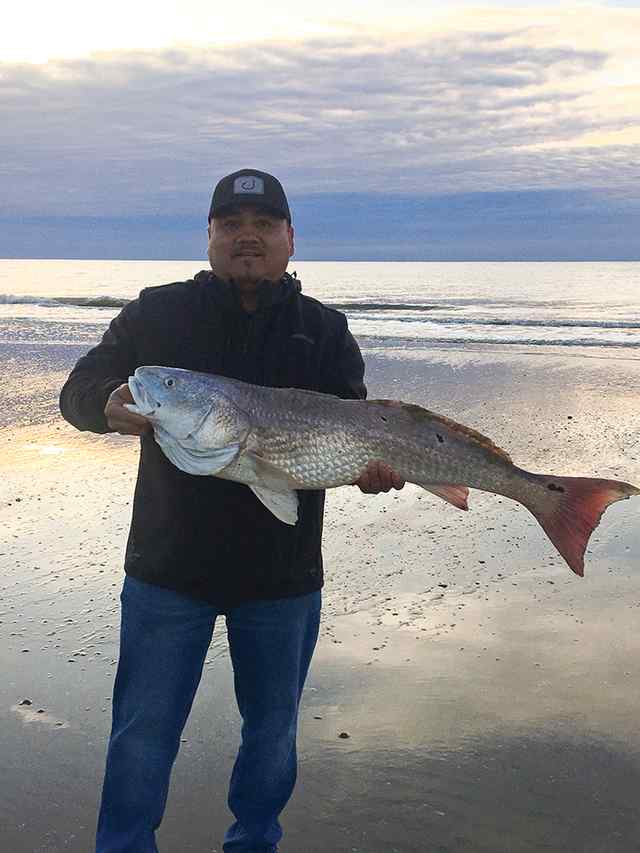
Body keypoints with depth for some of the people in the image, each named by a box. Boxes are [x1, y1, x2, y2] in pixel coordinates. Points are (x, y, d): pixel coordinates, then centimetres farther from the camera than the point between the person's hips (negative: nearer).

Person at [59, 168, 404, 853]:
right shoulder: (158, 314, 0)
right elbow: (77, 391, -2)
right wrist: (111, 404, -26)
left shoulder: (325, 332, 3)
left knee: (273, 729, 18)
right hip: (167, 566, -1)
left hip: (283, 574, 2)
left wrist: (370, 463, -27)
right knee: (143, 731, 7)